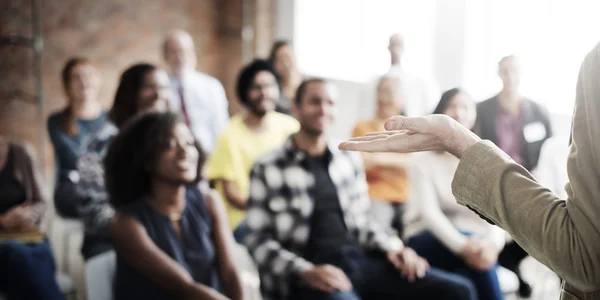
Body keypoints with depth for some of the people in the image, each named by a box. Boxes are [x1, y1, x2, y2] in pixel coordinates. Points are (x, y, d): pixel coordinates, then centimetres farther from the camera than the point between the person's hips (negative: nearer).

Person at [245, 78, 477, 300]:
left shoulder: (350, 160, 15)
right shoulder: (267, 169, 0)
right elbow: (258, 241, -2)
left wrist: (393, 248, 2)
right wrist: (305, 272, -17)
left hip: (360, 261, 6)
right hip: (307, 276, -5)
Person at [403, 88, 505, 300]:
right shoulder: (423, 159, -2)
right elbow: (428, 211, -16)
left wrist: (492, 243, -33)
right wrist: (462, 245, -33)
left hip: (474, 237, 2)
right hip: (429, 241, -2)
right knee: (469, 253, -34)